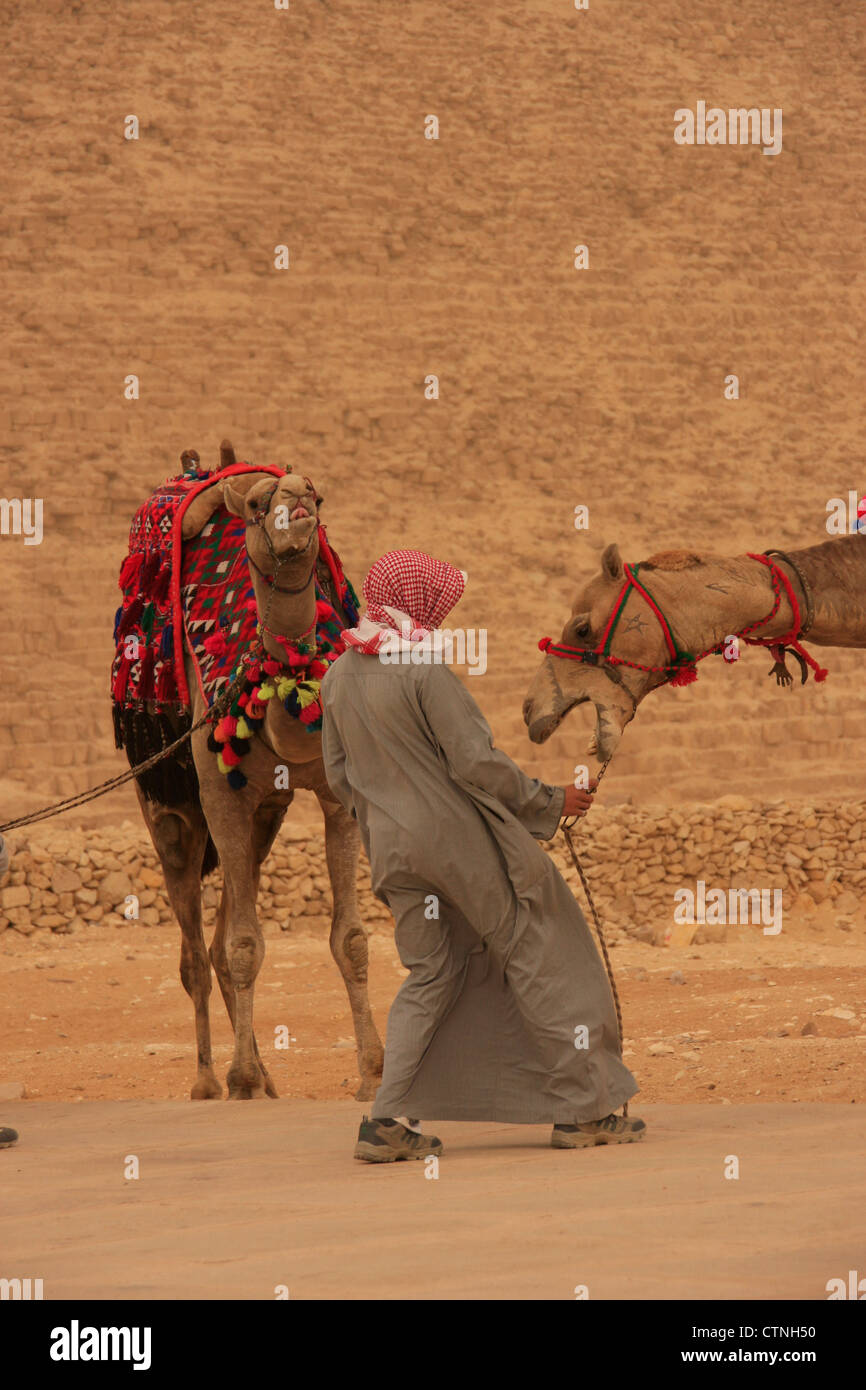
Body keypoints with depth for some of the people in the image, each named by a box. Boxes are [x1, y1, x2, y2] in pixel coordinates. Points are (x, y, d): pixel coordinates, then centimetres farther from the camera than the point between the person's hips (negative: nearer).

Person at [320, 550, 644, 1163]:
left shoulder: (340, 677, 6)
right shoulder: (425, 671, -16)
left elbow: (340, 775, 13)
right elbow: (477, 762, -17)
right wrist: (549, 802, -6)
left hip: (393, 848, 7)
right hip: (459, 839, -7)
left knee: (431, 974, 14)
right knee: (535, 959, 5)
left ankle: (387, 1121, 2)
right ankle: (582, 1108, 9)